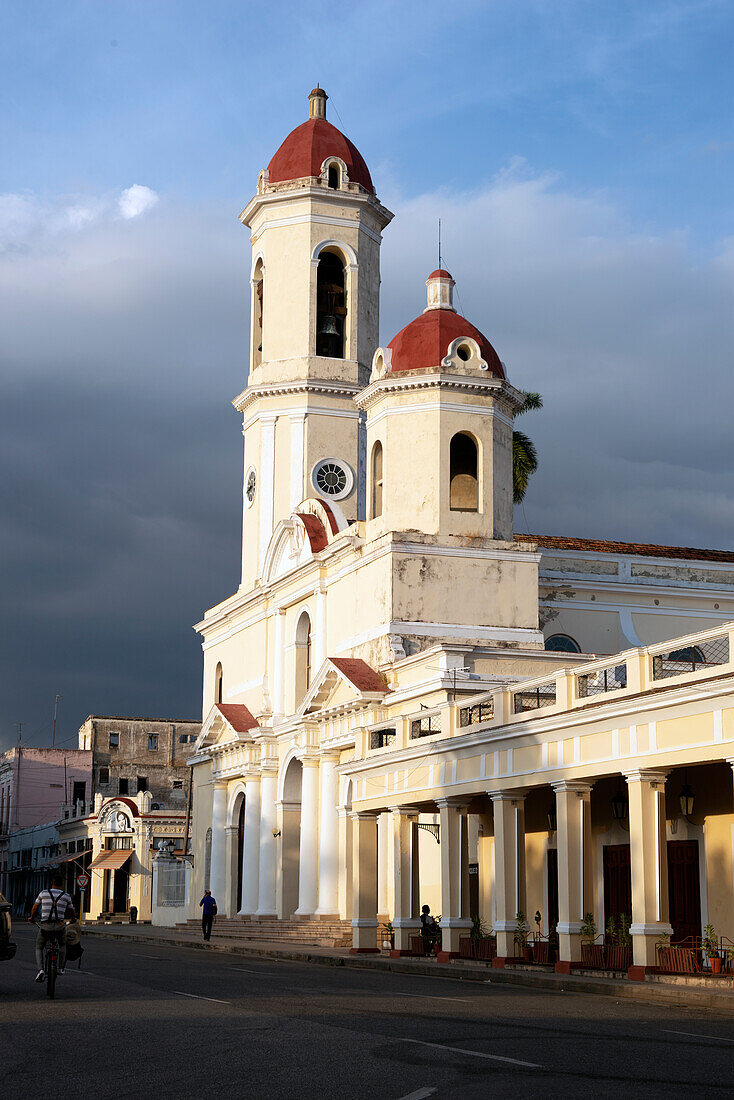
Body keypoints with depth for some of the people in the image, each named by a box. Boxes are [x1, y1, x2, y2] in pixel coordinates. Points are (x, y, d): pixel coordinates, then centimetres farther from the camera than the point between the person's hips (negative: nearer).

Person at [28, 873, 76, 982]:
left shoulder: (43, 893, 5)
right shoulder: (66, 897, 6)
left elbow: (35, 907, 18)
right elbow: (71, 911, 18)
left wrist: (32, 918, 38)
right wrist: (74, 919, 42)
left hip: (45, 926, -1)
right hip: (60, 926, 1)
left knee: (39, 948, 17)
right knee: (62, 945, 31)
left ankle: (40, 970, -6)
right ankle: (61, 968, 23)